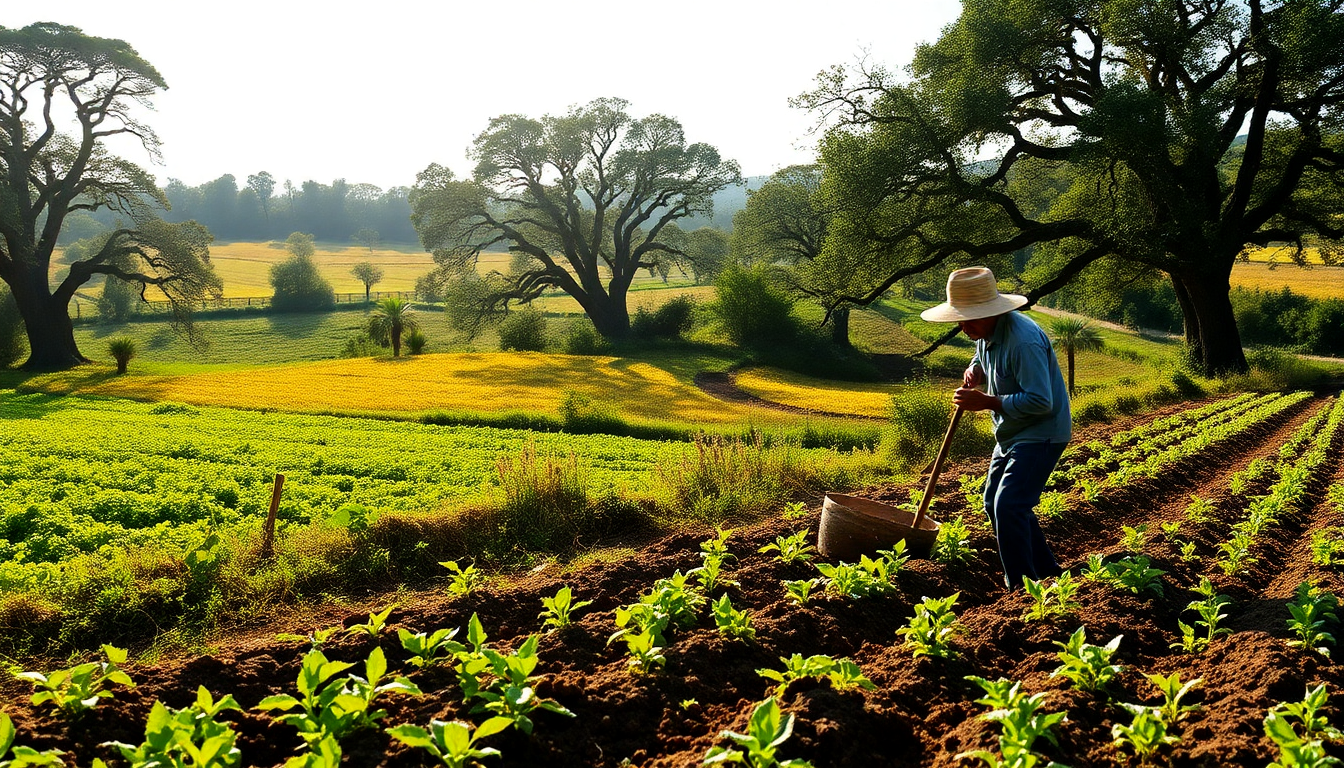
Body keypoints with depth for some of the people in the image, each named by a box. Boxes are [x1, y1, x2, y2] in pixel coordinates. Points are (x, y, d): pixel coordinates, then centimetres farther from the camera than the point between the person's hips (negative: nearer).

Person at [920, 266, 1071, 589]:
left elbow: (1040, 402, -32)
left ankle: (1024, 589, -8)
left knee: (1009, 507, -18)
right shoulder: (987, 333, 1)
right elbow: (980, 358, 24)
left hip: (1040, 435, -11)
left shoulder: (1022, 341, -29)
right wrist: (974, 371, 0)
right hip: (1012, 435, 11)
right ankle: (1046, 572, 28)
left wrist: (985, 401, -29)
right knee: (994, 504, 16)